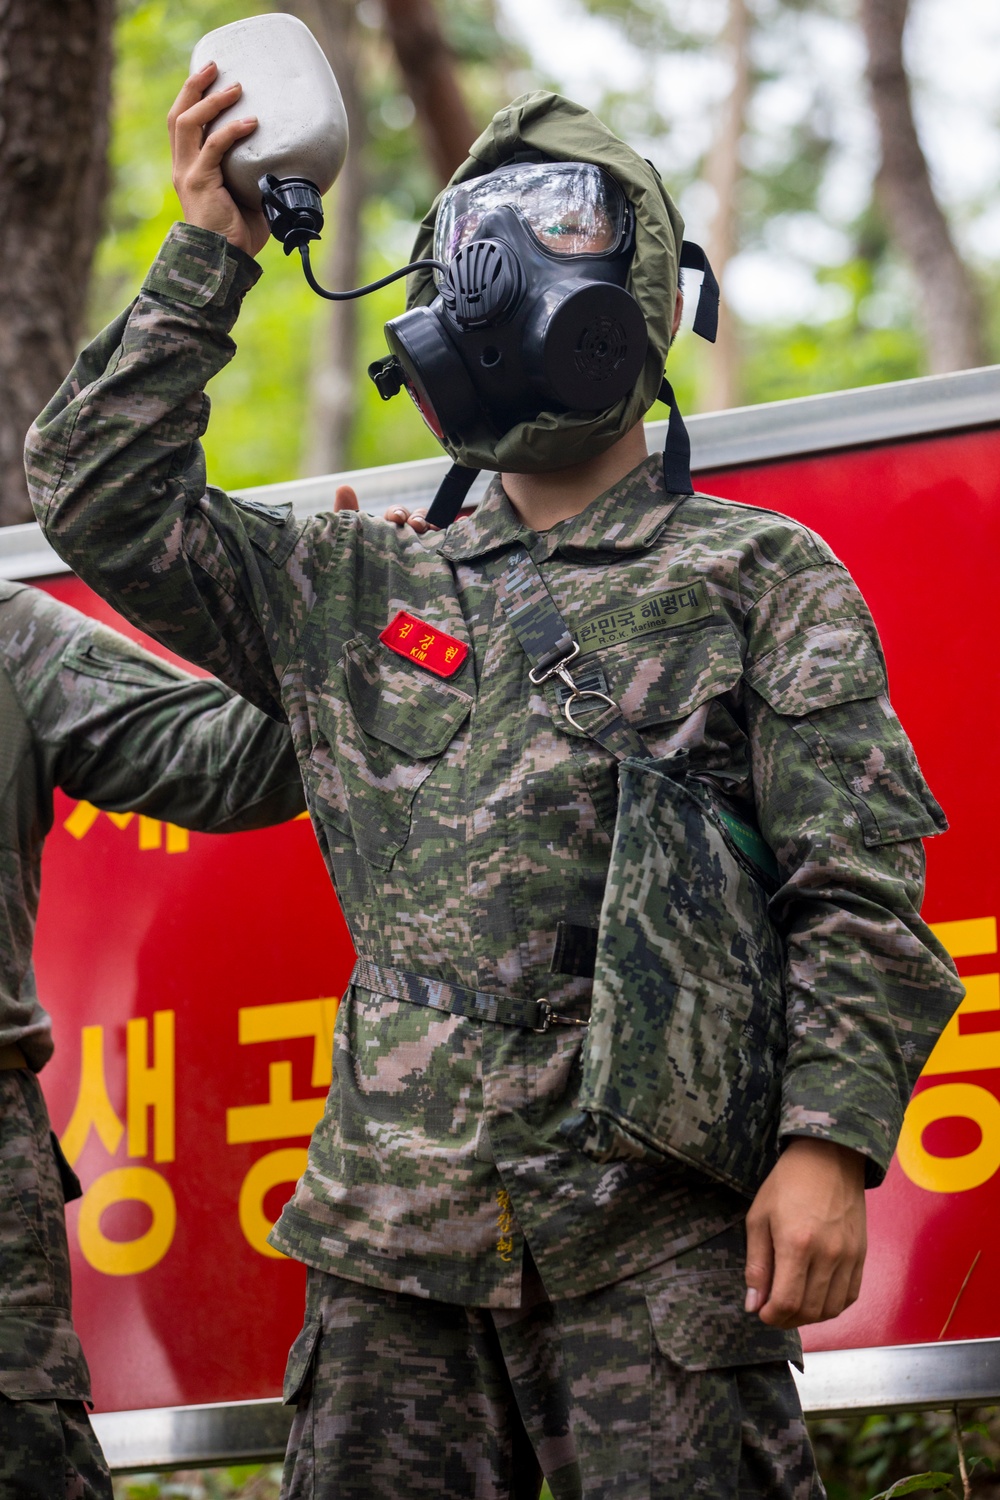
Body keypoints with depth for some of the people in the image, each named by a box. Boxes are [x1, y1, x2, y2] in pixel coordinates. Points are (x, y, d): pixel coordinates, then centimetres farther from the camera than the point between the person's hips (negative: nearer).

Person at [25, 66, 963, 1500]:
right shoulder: (356, 588, 19)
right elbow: (105, 501, 15)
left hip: (653, 1235, -4)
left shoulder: (759, 577, 7)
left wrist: (830, 1143, -13)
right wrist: (205, 264, 9)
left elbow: (859, 895, -1)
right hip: (392, 1227, 4)